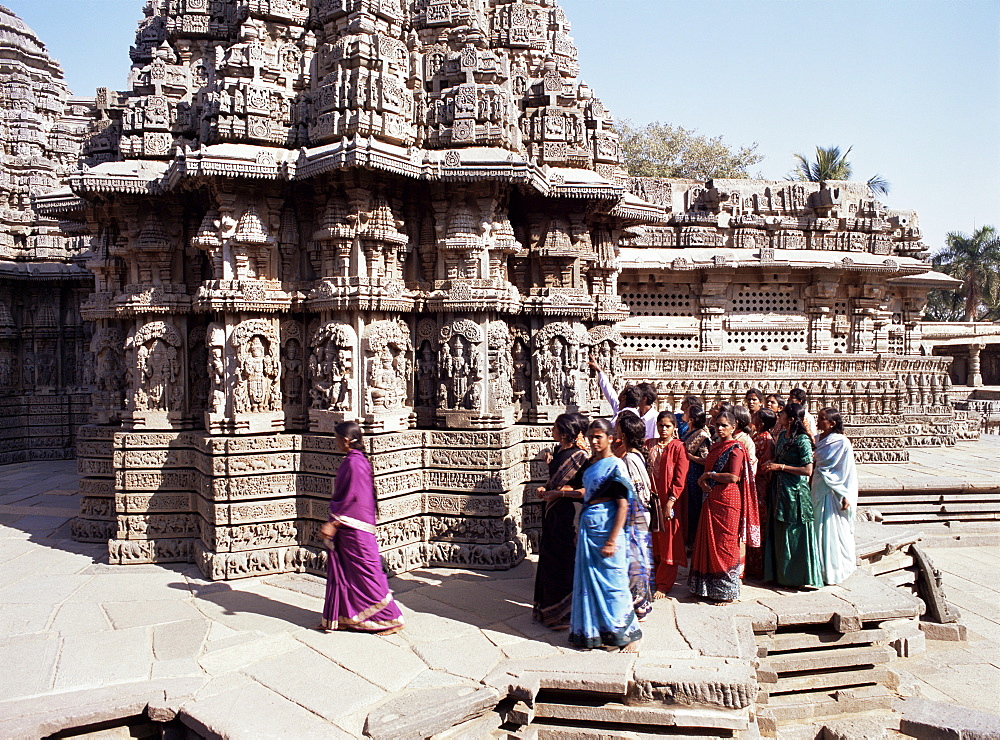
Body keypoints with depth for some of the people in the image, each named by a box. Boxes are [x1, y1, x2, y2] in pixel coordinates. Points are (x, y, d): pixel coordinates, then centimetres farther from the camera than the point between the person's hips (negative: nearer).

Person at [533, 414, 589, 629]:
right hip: (551, 512, 9)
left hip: (567, 512, -8)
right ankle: (549, 609, 27)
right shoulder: (558, 450, 9)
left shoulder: (579, 456, -16)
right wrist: (544, 488, 3)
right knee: (548, 560, 15)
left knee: (564, 562, 0)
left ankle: (565, 614, 13)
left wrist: (557, 493, -17)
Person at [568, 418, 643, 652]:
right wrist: (579, 531, 16)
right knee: (588, 579, 12)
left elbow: (622, 506, -16)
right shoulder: (589, 463, 11)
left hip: (606, 527, -7)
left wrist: (612, 540, -19)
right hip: (588, 526, 7)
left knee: (611, 581, -1)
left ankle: (626, 634, 12)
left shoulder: (615, 466, -12)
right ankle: (591, 630, 24)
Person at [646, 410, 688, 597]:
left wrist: (670, 502, -15)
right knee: (652, 541, 10)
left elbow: (680, 478, -9)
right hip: (650, 498, 4)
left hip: (668, 500, -4)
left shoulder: (678, 447, -4)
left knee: (668, 543, 2)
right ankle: (651, 579, 22)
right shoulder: (649, 445, 9)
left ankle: (664, 585, 11)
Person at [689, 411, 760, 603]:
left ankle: (728, 592, 8)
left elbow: (734, 477, -19)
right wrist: (703, 482, -1)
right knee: (708, 543, 9)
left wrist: (709, 475, -10)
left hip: (727, 500, -8)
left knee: (725, 544, -2)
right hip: (711, 500, 8)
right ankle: (709, 588, 19)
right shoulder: (715, 447, 16)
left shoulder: (735, 448, -9)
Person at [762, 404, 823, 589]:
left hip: (794, 491, -8)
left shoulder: (802, 440, -16)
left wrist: (781, 467, -18)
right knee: (779, 534, 15)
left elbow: (808, 470, -21)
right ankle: (782, 573, 27)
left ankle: (800, 576, 14)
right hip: (779, 490, 8)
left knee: (795, 535, 1)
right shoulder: (782, 435, 9)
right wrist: (771, 465, 5)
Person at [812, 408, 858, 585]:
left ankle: (834, 571, 12)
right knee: (820, 529, 12)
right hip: (818, 489, 7)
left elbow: (848, 471, -13)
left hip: (834, 491, -7)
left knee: (833, 531, 1)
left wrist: (846, 496, -16)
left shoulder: (842, 442, -13)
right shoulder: (819, 439, 7)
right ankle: (821, 568, 24)